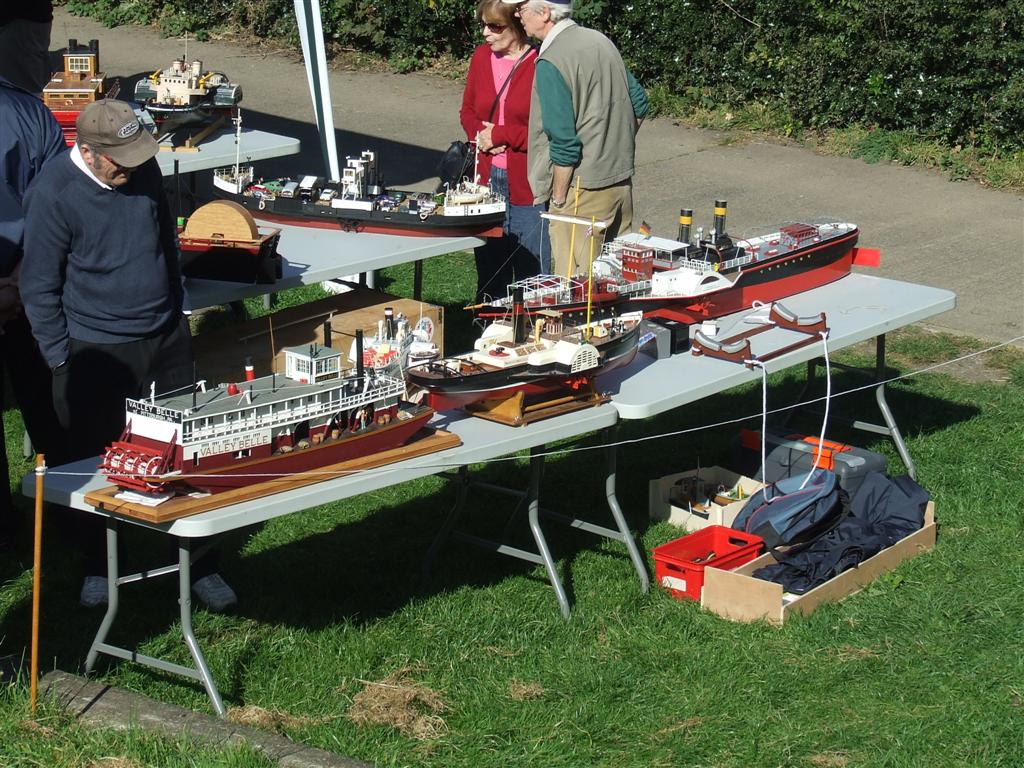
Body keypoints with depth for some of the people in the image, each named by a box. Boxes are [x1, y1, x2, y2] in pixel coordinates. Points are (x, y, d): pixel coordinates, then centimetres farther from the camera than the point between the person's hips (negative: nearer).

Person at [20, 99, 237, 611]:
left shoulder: (144, 170, -2)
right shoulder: (52, 194, -17)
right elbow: (39, 289, -10)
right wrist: (62, 361, -9)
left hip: (166, 339, 5)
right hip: (95, 354, -5)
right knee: (96, 464, 9)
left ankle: (198, 566, 21)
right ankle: (98, 568, 27)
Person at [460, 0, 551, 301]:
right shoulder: (481, 56, 6)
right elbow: (468, 111, 16)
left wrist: (501, 135, -14)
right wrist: (479, 134, -5)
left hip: (529, 186, -6)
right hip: (488, 178, 6)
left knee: (531, 273, 2)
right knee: (489, 268, 16)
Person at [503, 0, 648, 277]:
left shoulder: (550, 64, -16)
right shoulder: (600, 40, 8)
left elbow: (564, 144, -19)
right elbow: (639, 104, 15)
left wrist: (558, 199, -10)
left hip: (582, 191, -8)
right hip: (622, 181, 8)